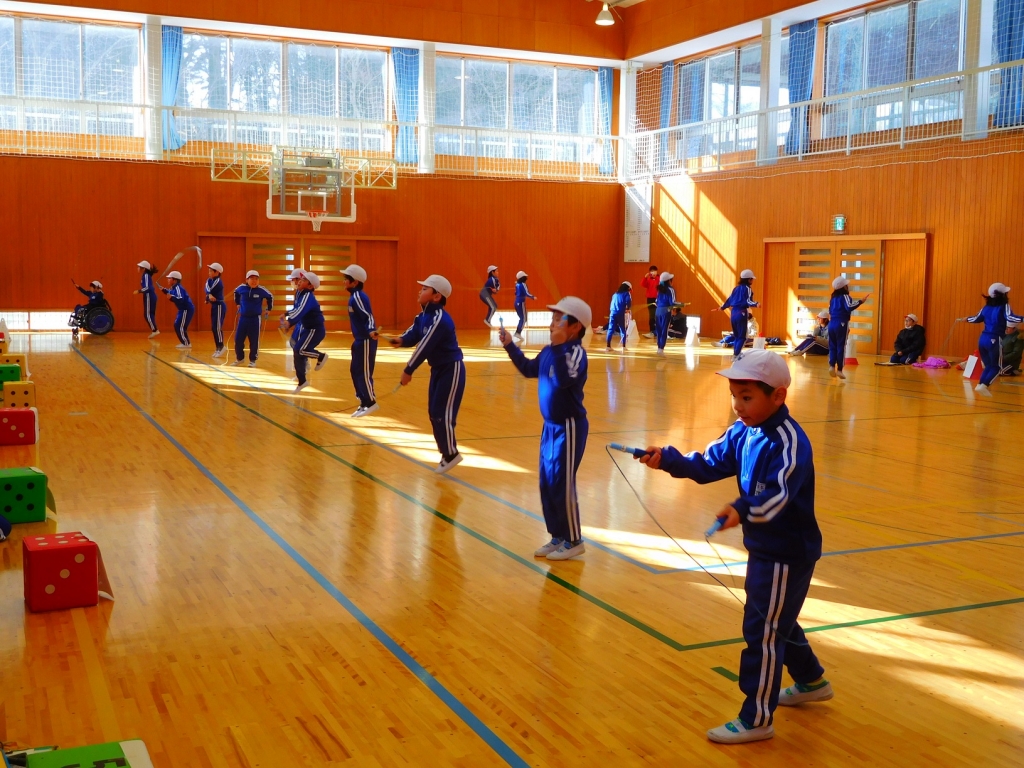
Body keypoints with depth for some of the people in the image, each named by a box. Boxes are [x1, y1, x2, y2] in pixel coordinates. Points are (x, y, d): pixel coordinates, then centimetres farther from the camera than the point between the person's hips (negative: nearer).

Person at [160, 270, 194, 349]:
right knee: (177, 325, 15)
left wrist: (172, 297, -44)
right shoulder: (174, 287, 10)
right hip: (184, 309, 11)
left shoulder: (178, 287, -20)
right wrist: (164, 290, 23)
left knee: (180, 327, -11)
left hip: (187, 309, -11)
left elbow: (180, 299, -33)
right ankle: (185, 342, 19)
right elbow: (170, 293, 33)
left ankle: (186, 344, -6)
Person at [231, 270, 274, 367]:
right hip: (243, 317, 3)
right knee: (238, 339, 5)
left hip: (255, 318, -3)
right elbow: (236, 292, 20)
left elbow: (270, 296, 7)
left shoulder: (261, 290, -12)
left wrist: (269, 309, 11)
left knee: (254, 341, 3)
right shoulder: (242, 288, -6)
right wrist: (238, 303, 23)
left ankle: (253, 360, 17)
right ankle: (239, 358, 25)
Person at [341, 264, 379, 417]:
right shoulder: (354, 296, 12)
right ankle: (364, 403, 20)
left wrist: (371, 331, -42)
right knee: (354, 370, 13)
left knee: (363, 372, -5)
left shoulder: (358, 296, -17)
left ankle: (370, 403, 4)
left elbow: (369, 316, -24)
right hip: (360, 340, 10)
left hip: (366, 341, -10)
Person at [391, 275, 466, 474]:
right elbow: (413, 334, -2)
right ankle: (446, 450, 23)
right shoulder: (424, 315, 5)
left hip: (451, 369, -10)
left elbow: (425, 346, -26)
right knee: (433, 412, 12)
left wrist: (408, 371, -21)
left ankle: (451, 454, 8)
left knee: (443, 413, -7)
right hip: (438, 368, 10)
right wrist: (401, 340, -27)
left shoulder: (439, 319, -25)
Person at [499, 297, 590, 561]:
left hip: (569, 427, -9)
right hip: (550, 426, 9)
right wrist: (510, 346, 13)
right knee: (546, 483, 13)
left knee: (562, 484, -2)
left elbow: (563, 380, -35)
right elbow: (529, 369, 22)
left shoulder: (576, 352, -20)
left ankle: (574, 541, 12)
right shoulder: (549, 351, 6)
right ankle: (558, 537, 25)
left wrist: (559, 347, -35)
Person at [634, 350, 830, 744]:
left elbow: (778, 496, -37)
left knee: (762, 631, -2)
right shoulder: (743, 432, 1)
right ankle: (811, 682, 48)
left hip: (787, 554, -9)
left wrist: (742, 510, -54)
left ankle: (757, 719, 12)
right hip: (763, 547, 9)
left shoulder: (789, 443, -25)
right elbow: (710, 463, -1)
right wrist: (667, 459, -15)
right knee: (777, 622, 25)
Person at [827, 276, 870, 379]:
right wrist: (860, 302, -22)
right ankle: (839, 369, 0)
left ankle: (832, 366, -3)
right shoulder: (845, 296, -7)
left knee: (832, 346, 10)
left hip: (832, 324, 6)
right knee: (841, 346, -1)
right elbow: (849, 307, -23)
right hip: (841, 324, -6)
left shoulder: (833, 297, 15)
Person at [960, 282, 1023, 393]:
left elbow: (976, 318, 25)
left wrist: (964, 319, 42)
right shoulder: (1004, 306, -5)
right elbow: (1010, 318, -23)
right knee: (997, 367, 2)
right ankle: (983, 386, -14)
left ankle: (980, 385, 12)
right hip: (995, 340, -6)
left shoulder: (987, 307, 13)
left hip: (983, 339, 6)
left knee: (989, 365, 20)